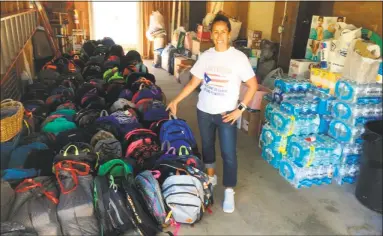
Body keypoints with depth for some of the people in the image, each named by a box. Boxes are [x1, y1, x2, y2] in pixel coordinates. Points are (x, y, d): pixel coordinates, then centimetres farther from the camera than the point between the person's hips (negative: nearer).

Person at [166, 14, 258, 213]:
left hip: (226, 113, -4)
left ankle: (229, 192, 14)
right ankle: (211, 176, 42)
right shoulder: (205, 56, 0)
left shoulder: (239, 57, -11)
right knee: (207, 146, 19)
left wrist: (240, 109, -14)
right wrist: (176, 101, 0)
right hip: (204, 111, 4)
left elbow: (253, 85, -9)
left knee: (229, 153, -2)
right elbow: (193, 83, 5)